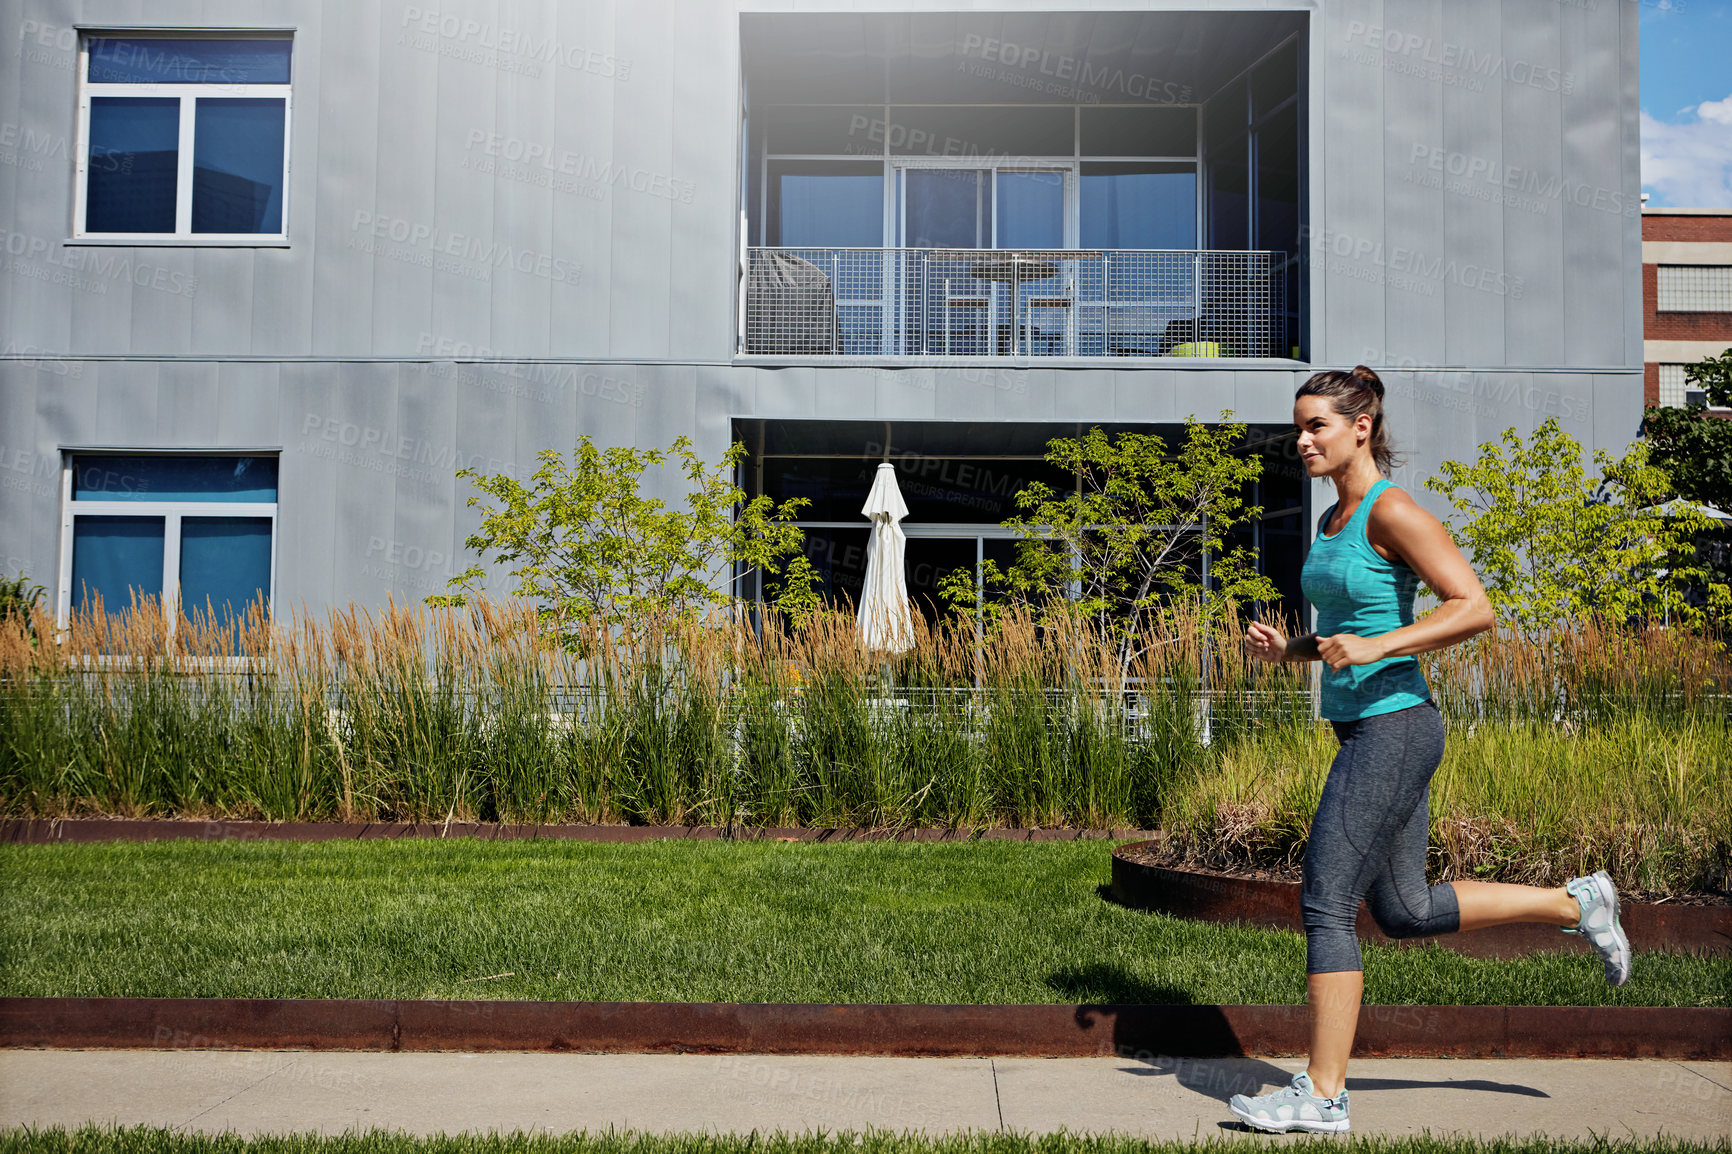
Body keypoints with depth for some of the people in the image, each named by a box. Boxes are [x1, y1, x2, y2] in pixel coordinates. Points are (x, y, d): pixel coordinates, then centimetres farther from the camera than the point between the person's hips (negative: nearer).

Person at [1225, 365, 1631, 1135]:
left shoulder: (1393, 512, -12)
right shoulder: (1332, 520, 14)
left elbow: (1475, 608, -18)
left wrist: (1374, 648, -25)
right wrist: (1285, 649, 4)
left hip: (1393, 726, -10)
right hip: (1364, 729, 10)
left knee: (1326, 901, -8)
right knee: (1404, 912, 16)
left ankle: (1323, 1095, 0)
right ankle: (1575, 905, 29)